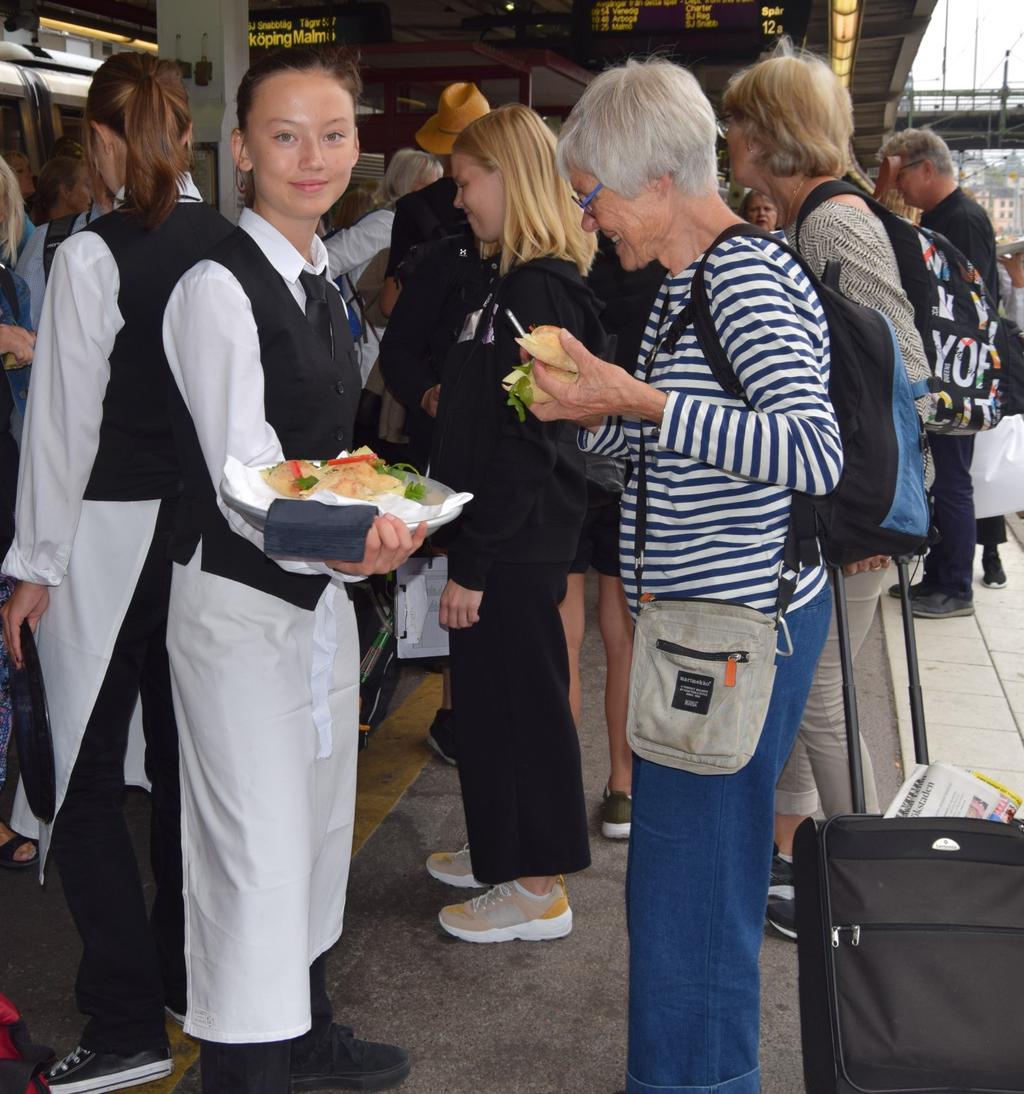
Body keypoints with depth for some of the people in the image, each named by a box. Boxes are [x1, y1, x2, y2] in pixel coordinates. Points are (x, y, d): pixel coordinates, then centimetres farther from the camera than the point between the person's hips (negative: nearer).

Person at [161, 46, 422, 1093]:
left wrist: (370, 523, 13)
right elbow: (241, 480, -26)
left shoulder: (317, 279, 9)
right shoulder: (218, 288, -18)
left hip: (319, 591, 9)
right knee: (258, 851, -4)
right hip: (239, 602, -9)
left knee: (317, 825, 21)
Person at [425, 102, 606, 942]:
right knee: (490, 697, 19)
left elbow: (522, 445, -23)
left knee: (518, 700, 1)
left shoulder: (536, 292, -19)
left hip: (519, 545, -10)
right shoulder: (523, 282, 12)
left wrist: (473, 562, -20)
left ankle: (540, 889, 15)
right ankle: (505, 850, 35)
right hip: (511, 537, 10)